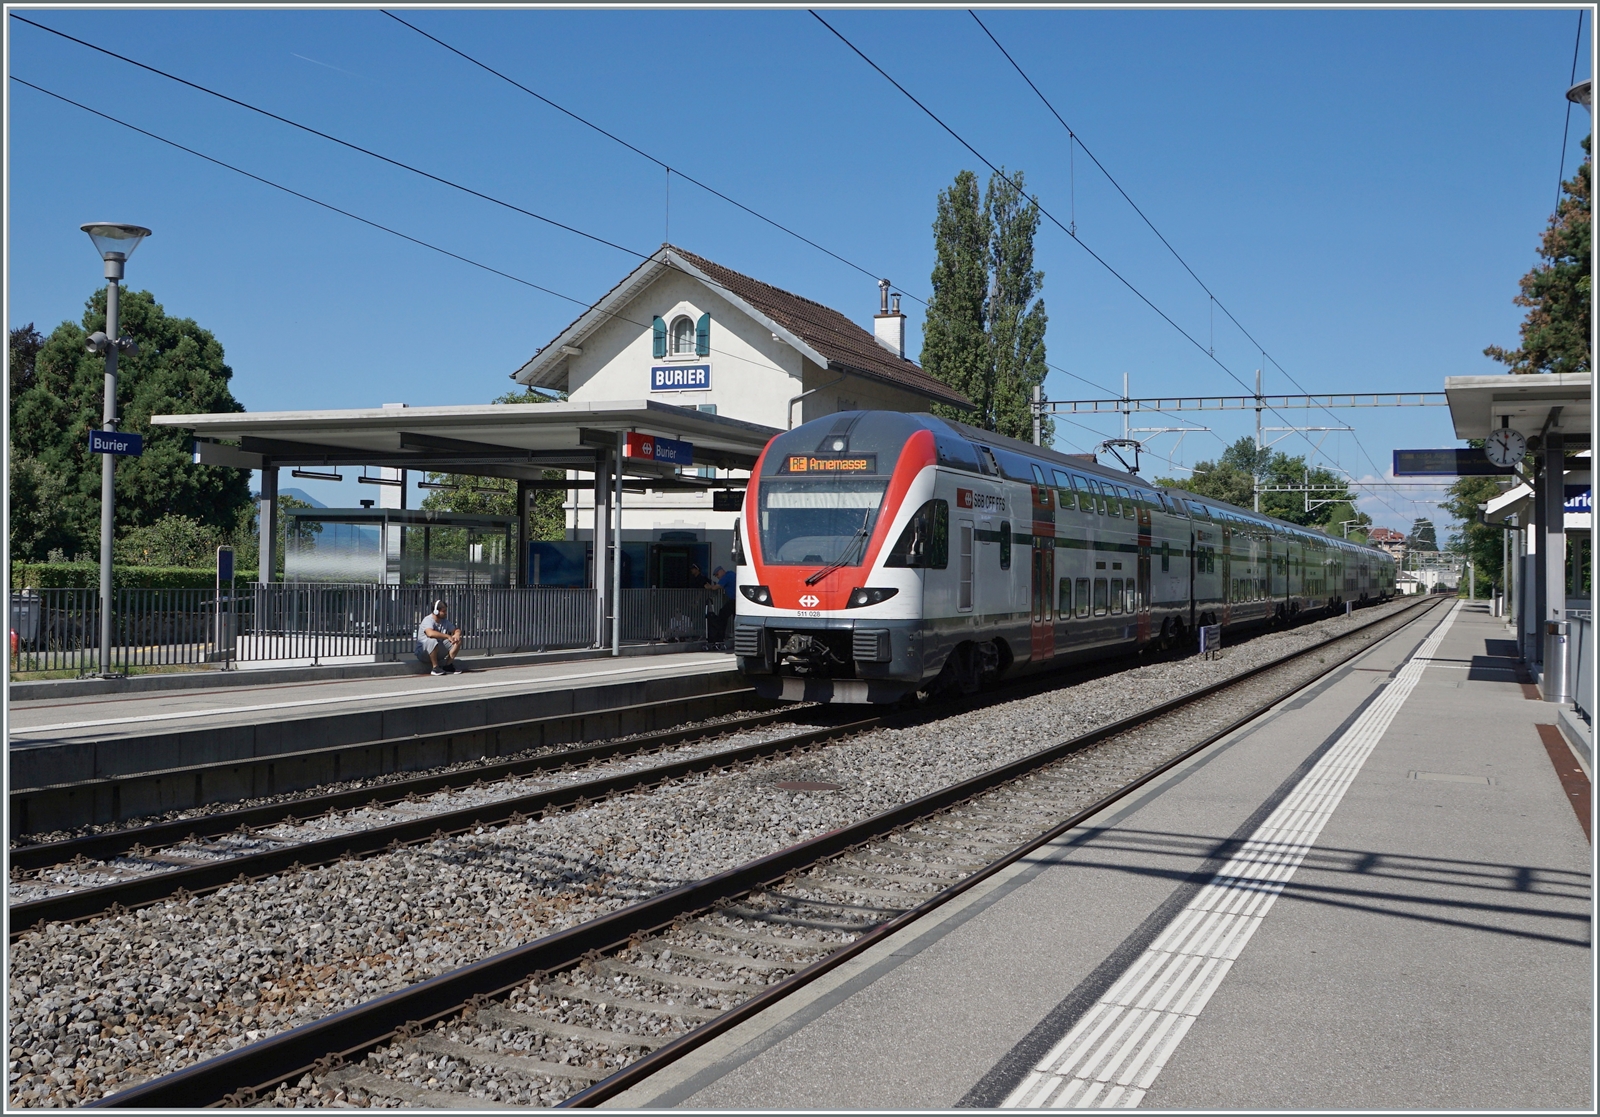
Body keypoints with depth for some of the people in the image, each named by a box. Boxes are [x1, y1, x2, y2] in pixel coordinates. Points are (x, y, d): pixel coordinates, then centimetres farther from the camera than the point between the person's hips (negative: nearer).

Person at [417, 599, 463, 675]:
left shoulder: (444, 621, 6)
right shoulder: (428, 620, -19)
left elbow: (456, 630, 10)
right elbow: (430, 633, -40)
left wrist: (456, 634, -16)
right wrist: (447, 636, -34)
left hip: (439, 650, 7)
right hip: (423, 651, -7)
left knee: (458, 641, -4)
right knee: (432, 641, -40)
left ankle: (448, 665, 0)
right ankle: (435, 668, -28)